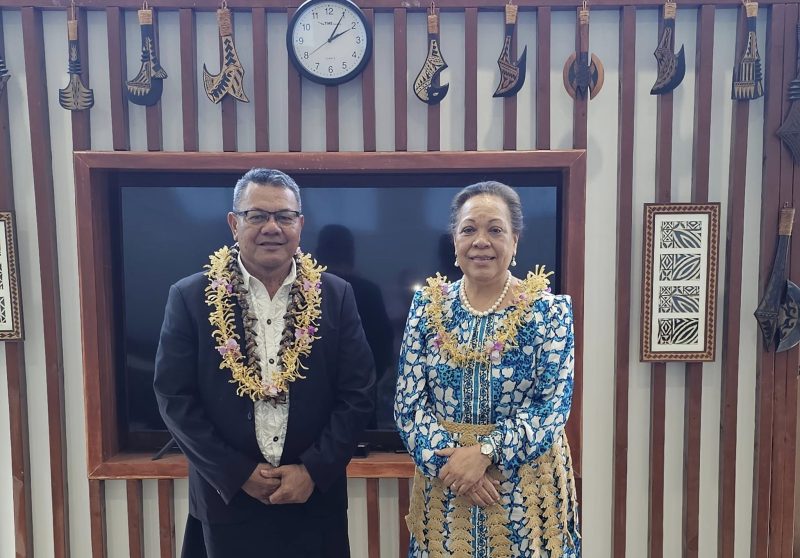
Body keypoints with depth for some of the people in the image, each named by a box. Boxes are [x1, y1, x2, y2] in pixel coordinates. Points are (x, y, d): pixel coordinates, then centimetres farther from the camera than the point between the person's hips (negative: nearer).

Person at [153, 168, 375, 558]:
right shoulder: (190, 298, -6)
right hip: (227, 497, 0)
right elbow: (175, 398, -6)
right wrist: (239, 474, -11)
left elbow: (357, 393, -4)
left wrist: (314, 471, -12)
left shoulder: (336, 297, -4)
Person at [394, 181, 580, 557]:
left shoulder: (549, 310, -8)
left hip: (527, 488, -1)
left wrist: (485, 452, -20)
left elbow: (553, 406, -11)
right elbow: (407, 402, -3)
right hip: (443, 484, 2)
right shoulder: (427, 305, -3)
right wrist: (447, 458, -16)